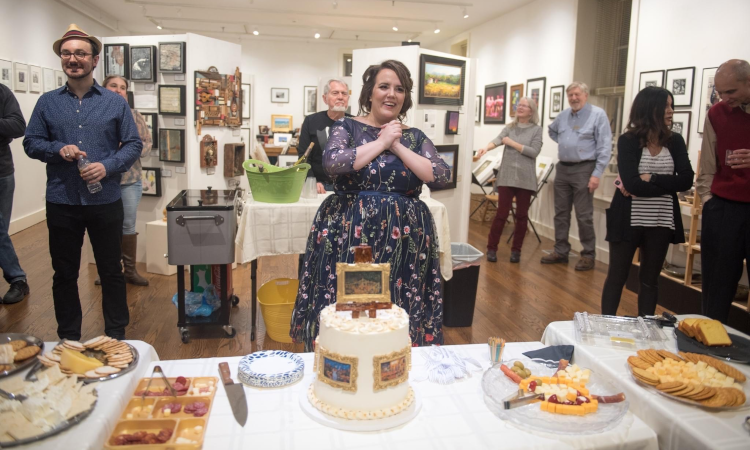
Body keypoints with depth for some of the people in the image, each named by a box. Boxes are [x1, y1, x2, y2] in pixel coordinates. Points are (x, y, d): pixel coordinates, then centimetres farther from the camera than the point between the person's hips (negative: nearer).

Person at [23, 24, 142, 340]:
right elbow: (31, 143, 8)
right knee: (64, 274, 11)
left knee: (111, 271, 8)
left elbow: (133, 144, 1)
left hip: (105, 201, -1)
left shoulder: (115, 102, 3)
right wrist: (58, 149, -13)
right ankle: (68, 338, 26)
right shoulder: (47, 103, 7)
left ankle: (116, 336, 22)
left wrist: (108, 166, -15)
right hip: (61, 203, 2)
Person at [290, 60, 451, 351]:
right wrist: (381, 142, -10)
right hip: (349, 234, -2)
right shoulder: (347, 127, 3)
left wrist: (398, 147, -7)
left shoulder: (415, 137, 10)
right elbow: (331, 163, -17)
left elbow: (442, 178, -4)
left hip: (403, 240, 2)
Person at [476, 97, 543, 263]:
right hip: (507, 176, 1)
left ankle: (516, 250, 16)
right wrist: (486, 147, -30)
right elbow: (497, 139, -10)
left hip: (525, 178, 0)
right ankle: (491, 248, 9)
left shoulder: (536, 129, 4)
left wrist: (513, 143, -9)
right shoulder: (509, 127, 9)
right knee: (501, 213, -1)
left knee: (522, 215, 5)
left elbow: (534, 151, -7)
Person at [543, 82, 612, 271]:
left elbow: (605, 147, -13)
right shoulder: (563, 115, 9)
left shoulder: (598, 114, -9)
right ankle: (561, 251, 21)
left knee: (584, 216, -3)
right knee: (561, 213, 10)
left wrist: (597, 174, -18)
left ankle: (588, 255, 8)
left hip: (583, 169, -6)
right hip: (562, 168, 6)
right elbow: (552, 131, 32)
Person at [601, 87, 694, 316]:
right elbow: (631, 184, -18)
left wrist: (650, 179, -15)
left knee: (650, 279, 14)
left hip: (661, 221, 4)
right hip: (629, 219, -4)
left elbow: (686, 180, -8)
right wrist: (668, 184, -13)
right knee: (617, 277, 7)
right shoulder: (628, 141, -7)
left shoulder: (675, 141, 3)